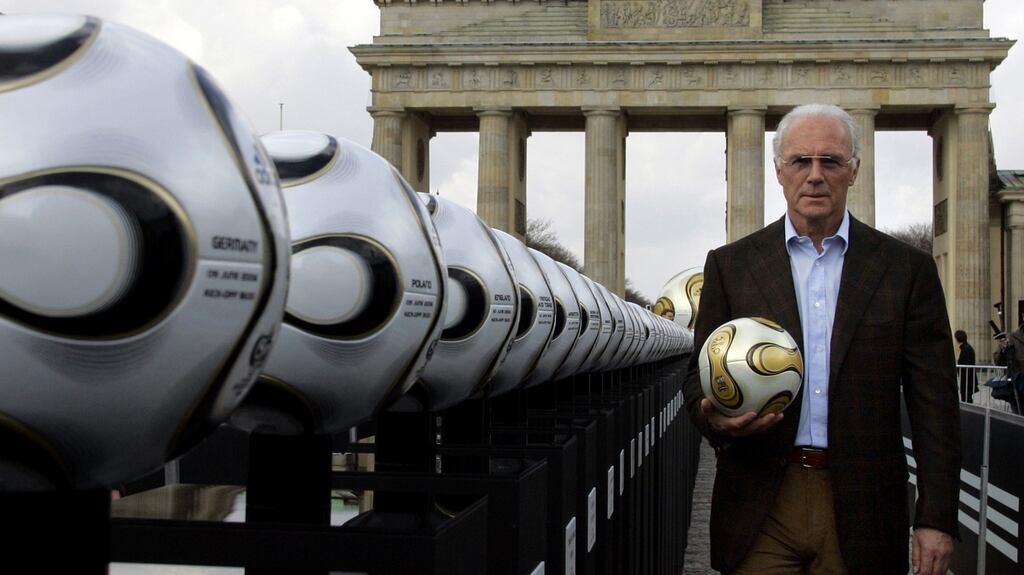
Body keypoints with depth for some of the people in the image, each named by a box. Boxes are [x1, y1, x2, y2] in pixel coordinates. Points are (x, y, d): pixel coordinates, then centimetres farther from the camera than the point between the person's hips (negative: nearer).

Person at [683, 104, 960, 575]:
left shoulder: (907, 269, 4)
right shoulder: (730, 265, 6)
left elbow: (934, 406, 1)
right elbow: (700, 376, 9)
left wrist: (937, 519, -4)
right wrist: (713, 416, -15)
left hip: (861, 513, 0)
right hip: (760, 507, 0)